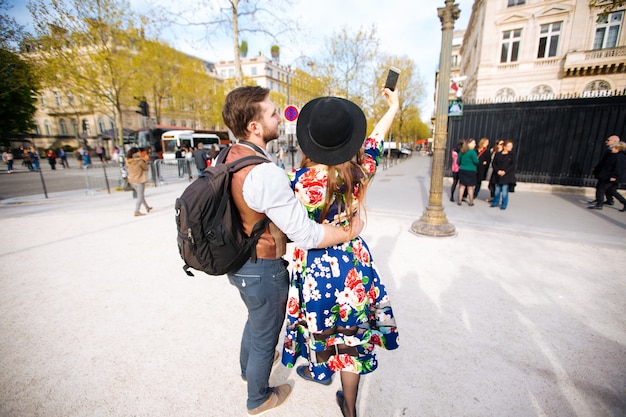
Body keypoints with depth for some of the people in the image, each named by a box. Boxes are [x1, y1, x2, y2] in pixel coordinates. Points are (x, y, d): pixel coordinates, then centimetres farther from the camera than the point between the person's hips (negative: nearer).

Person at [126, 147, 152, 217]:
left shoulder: (128, 161, -1)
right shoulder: (140, 161, -17)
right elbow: (146, 168, -7)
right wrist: (144, 161, 5)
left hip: (132, 181, 7)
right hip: (139, 180, -7)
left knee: (140, 195, 21)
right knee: (140, 196, -1)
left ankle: (147, 207, 36)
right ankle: (137, 211, -6)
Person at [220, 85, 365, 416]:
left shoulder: (230, 157, -3)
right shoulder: (266, 174, -32)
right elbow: (307, 235, -29)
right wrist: (350, 232, -14)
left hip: (237, 262, 9)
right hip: (263, 271, -8)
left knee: (255, 318, 34)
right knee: (266, 335, 19)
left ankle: (248, 367, 62)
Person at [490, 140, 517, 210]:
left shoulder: (512, 155, 0)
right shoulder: (498, 154, 5)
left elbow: (513, 165, -5)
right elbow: (494, 163, 3)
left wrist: (505, 171, -15)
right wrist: (498, 171, -11)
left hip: (507, 175, -2)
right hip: (498, 175, 2)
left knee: (505, 191, -4)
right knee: (497, 190, 9)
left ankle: (504, 205, 7)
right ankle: (495, 202, 24)